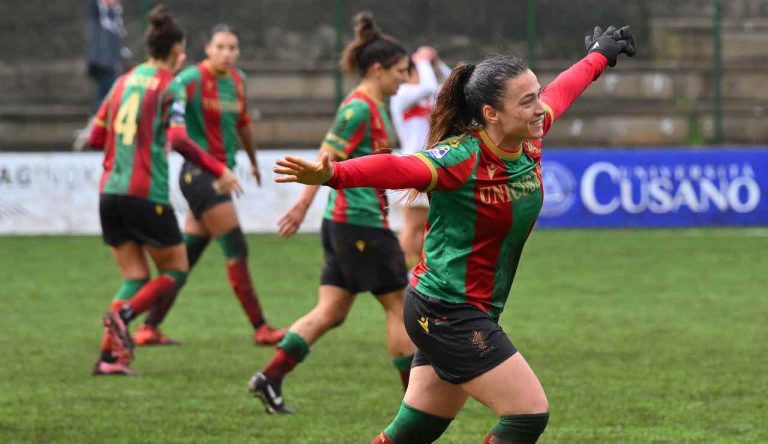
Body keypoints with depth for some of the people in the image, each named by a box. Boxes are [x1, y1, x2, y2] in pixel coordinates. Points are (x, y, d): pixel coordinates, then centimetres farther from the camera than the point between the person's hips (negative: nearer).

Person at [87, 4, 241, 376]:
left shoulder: (125, 81, 14)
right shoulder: (170, 87, -5)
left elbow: (96, 137, 17)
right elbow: (178, 140, -19)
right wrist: (219, 170, -14)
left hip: (110, 192, 6)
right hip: (146, 195, -6)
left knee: (135, 278, 10)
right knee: (175, 272, 7)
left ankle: (109, 355, -6)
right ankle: (122, 315, -17)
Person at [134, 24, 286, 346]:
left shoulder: (238, 81, 11)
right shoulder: (194, 78, -12)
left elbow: (243, 123, 25)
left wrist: (253, 161, 36)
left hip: (221, 173, 8)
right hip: (199, 172, -8)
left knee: (186, 257, 9)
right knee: (236, 250, -7)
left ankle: (148, 328, 13)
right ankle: (260, 328, -1)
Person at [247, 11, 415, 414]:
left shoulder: (373, 106, 15)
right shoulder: (360, 108, -15)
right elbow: (326, 158, -18)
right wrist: (303, 206, -18)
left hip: (343, 224, 10)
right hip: (362, 222, -10)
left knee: (330, 312, 7)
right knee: (398, 304, 0)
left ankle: (269, 378, 2)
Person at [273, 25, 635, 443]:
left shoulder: (529, 139, -1)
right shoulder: (462, 158, -24)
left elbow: (561, 90, 20)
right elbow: (399, 169, -42)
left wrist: (598, 56, 40)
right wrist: (332, 174, -61)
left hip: (462, 314, 8)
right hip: (448, 313, -8)